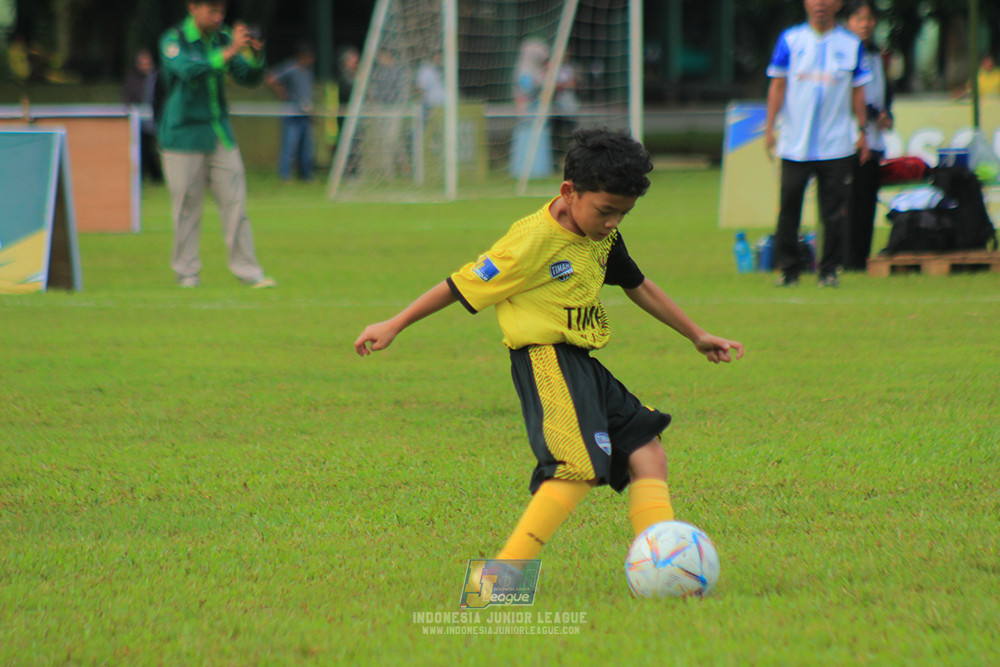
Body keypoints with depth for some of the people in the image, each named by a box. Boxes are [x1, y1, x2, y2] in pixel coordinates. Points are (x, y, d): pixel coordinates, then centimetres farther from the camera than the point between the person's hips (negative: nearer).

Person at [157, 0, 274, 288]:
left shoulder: (223, 38, 6)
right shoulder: (173, 40, -10)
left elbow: (248, 78, 4)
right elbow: (190, 71, -29)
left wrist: (256, 55, -17)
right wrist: (229, 51, -37)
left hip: (220, 135, 4)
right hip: (184, 136, -4)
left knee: (235, 201, -1)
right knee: (187, 206, -2)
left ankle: (247, 270, 1)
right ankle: (187, 272, 9)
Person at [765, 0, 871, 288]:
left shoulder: (851, 44, 7)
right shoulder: (790, 40, 5)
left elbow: (858, 91, 11)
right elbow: (778, 85, 5)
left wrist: (862, 130, 6)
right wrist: (770, 127, -3)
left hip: (836, 145, 0)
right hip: (795, 144, 0)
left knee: (834, 212, -1)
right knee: (788, 207, -1)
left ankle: (830, 270, 8)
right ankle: (789, 268, 8)